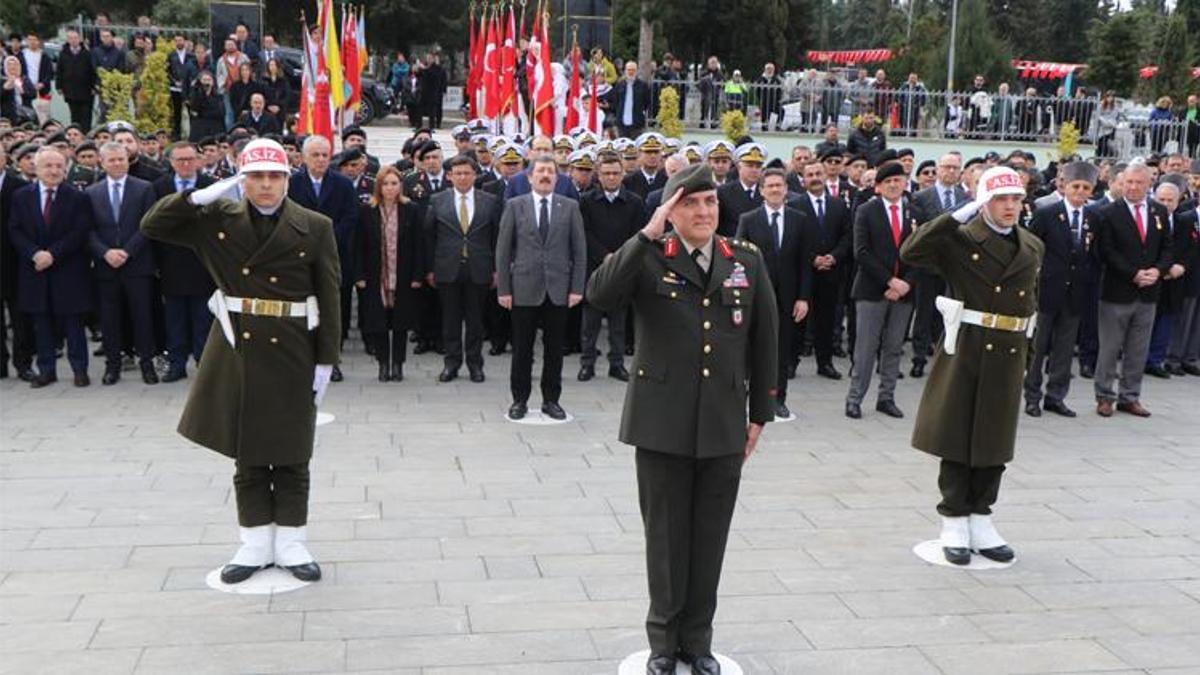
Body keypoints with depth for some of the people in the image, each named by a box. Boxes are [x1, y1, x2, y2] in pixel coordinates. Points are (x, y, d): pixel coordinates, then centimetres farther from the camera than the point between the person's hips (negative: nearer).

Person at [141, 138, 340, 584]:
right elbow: (152, 226, 0)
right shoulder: (219, 220, 4)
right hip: (238, 350, 2)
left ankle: (290, 543, 18)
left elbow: (330, 300, -2)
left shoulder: (314, 228, -2)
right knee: (246, 452, 9)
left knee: (290, 454, 7)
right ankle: (256, 543, 20)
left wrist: (326, 361, -6)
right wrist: (200, 196, -13)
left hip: (292, 355, -2)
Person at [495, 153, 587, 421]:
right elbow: (503, 250, 2)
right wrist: (503, 289, -4)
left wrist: (577, 288, -2)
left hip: (558, 289, 1)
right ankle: (520, 399, 16)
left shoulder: (570, 207, 5)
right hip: (524, 289, -1)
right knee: (522, 349, 5)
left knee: (554, 349, 7)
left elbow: (579, 251, 5)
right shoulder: (515, 206, 3)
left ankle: (551, 400, 18)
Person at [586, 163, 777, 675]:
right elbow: (599, 296, -23)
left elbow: (765, 340, 10)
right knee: (666, 534, 8)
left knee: (709, 537, 10)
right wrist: (647, 236, -23)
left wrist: (760, 413, 9)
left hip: (724, 426, 2)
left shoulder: (747, 261, 5)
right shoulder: (648, 259, -4)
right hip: (663, 422, -2)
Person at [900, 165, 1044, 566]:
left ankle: (980, 522, 22)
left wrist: (1024, 345, 14)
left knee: (994, 439, 11)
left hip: (1008, 355, 5)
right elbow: (910, 253, -22)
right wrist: (957, 216, -20)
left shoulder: (1032, 247, 11)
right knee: (957, 437, 3)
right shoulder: (961, 240, -6)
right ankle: (954, 524, 14)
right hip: (965, 349, -5)